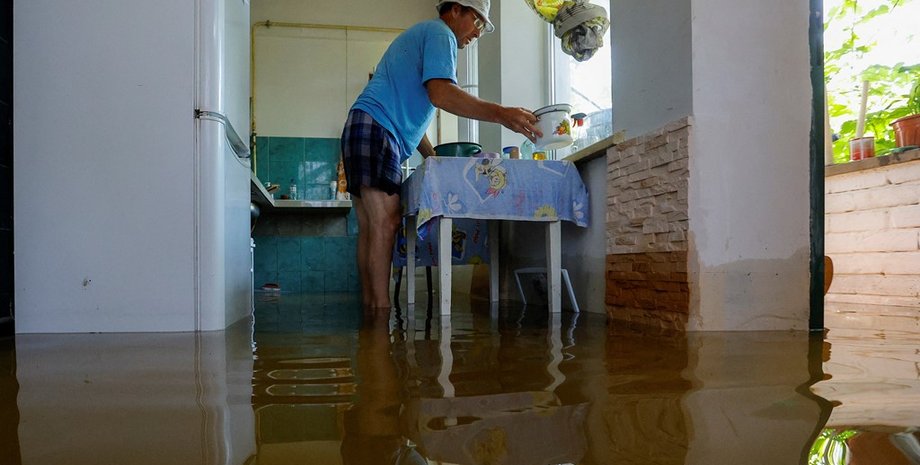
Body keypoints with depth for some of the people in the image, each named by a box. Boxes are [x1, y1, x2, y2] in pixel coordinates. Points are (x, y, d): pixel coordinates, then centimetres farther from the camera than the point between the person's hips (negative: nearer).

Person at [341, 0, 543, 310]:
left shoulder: (419, 35, 31)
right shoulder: (440, 33, -1)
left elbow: (406, 113, 29)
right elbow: (440, 94, -20)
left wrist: (433, 157, 21)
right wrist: (500, 114, -26)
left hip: (362, 132, 11)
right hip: (376, 130, -11)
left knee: (370, 227, 6)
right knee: (385, 223, -16)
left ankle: (369, 304, 7)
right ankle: (382, 307, -18)